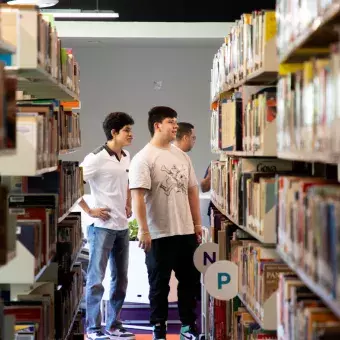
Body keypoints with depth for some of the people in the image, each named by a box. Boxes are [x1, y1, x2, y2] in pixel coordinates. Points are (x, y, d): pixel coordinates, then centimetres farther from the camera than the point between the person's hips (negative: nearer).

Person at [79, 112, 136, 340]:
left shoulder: (126, 157, 9)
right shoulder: (97, 158, -13)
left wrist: (128, 205, 14)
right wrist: (90, 211, -15)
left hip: (122, 226, 8)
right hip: (102, 226, -8)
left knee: (120, 278, 12)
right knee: (97, 278, -2)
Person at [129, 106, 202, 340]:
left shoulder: (181, 155, 10)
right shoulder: (144, 158, -10)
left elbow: (192, 191, 15)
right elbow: (137, 196, -16)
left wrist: (197, 224, 12)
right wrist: (143, 230, -22)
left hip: (186, 232, 6)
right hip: (159, 234, -6)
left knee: (190, 281, 13)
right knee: (159, 284, 5)